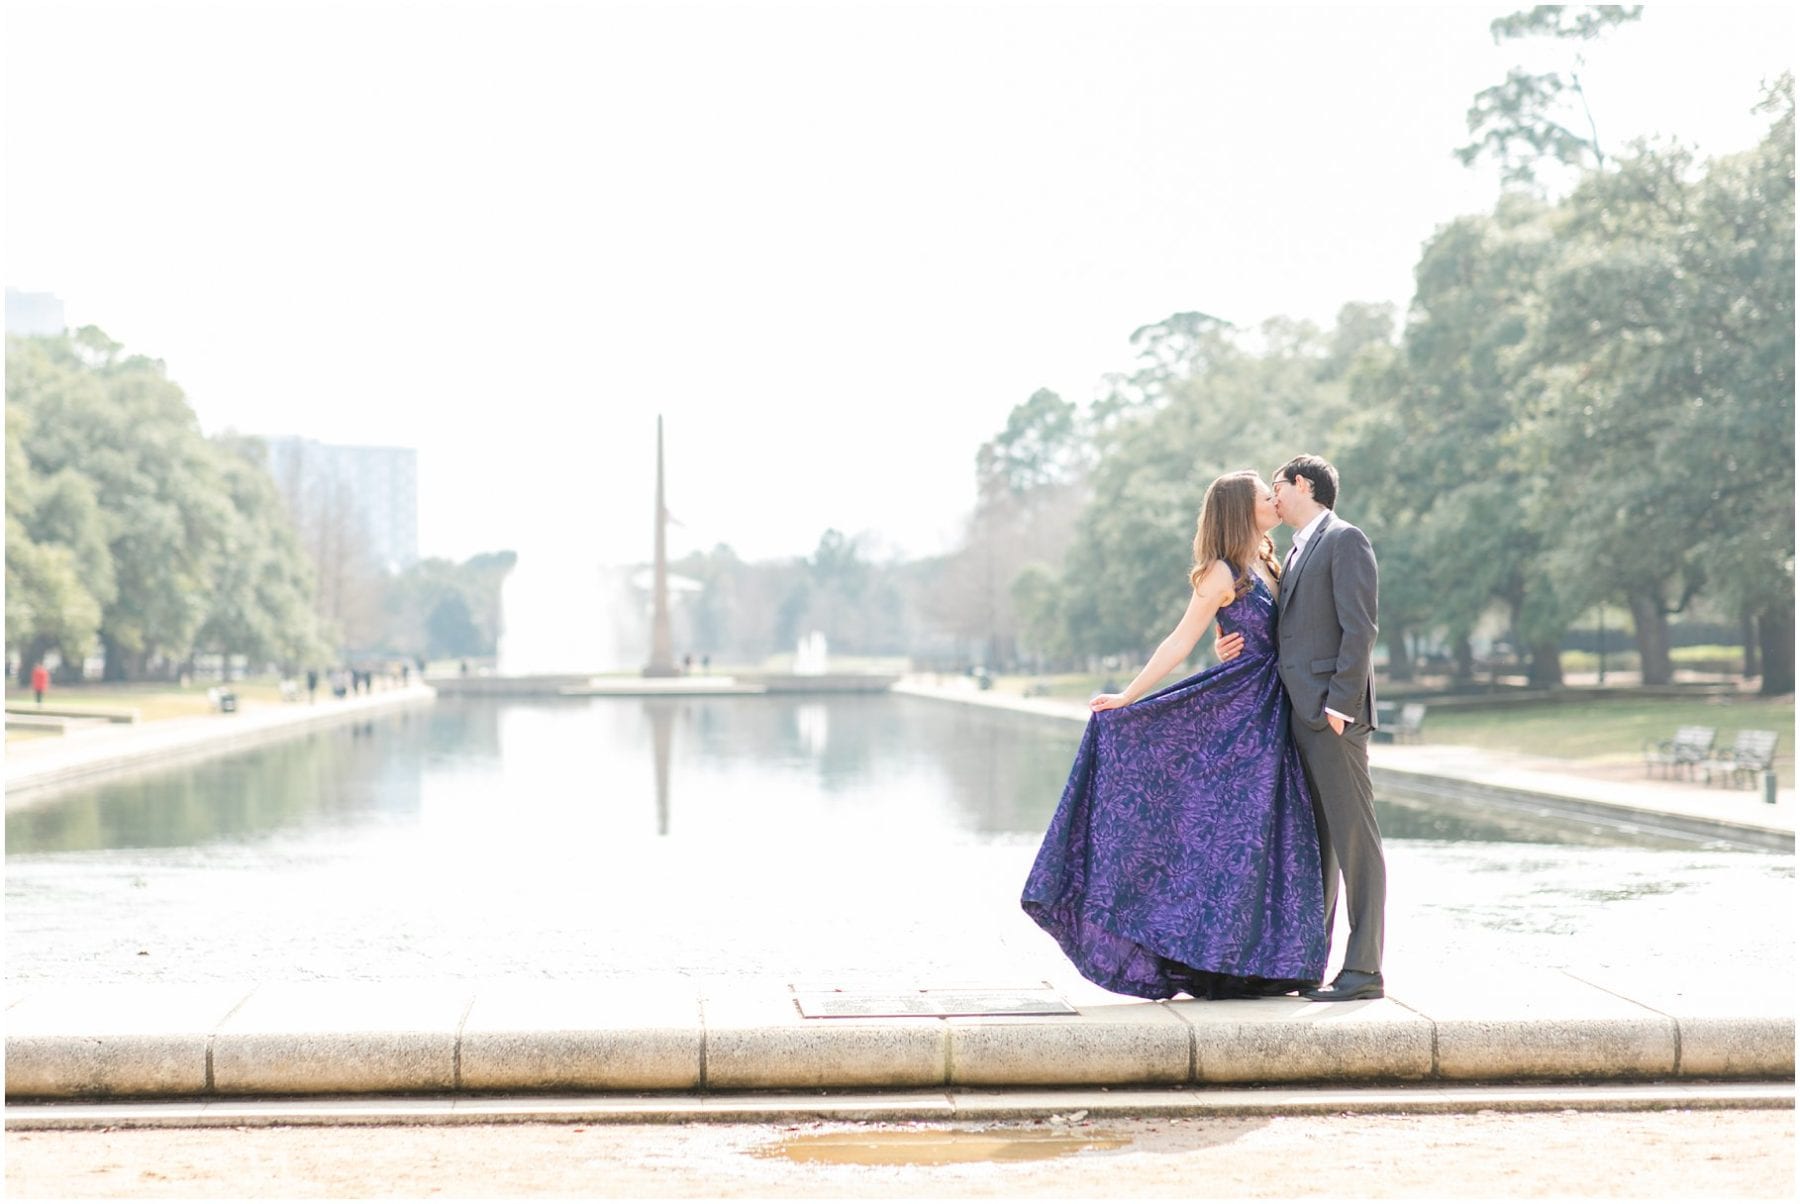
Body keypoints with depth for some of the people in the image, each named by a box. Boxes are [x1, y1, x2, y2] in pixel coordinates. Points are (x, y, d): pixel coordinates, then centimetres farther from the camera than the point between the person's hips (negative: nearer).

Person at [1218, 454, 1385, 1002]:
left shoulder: (1344, 541, -5)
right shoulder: (1298, 551, 23)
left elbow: (1358, 628, -14)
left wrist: (1340, 703, -20)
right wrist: (1241, 648, 4)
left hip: (1332, 714, -9)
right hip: (1299, 715, 10)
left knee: (1353, 839, -7)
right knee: (1312, 841, 12)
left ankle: (1364, 970, -6)